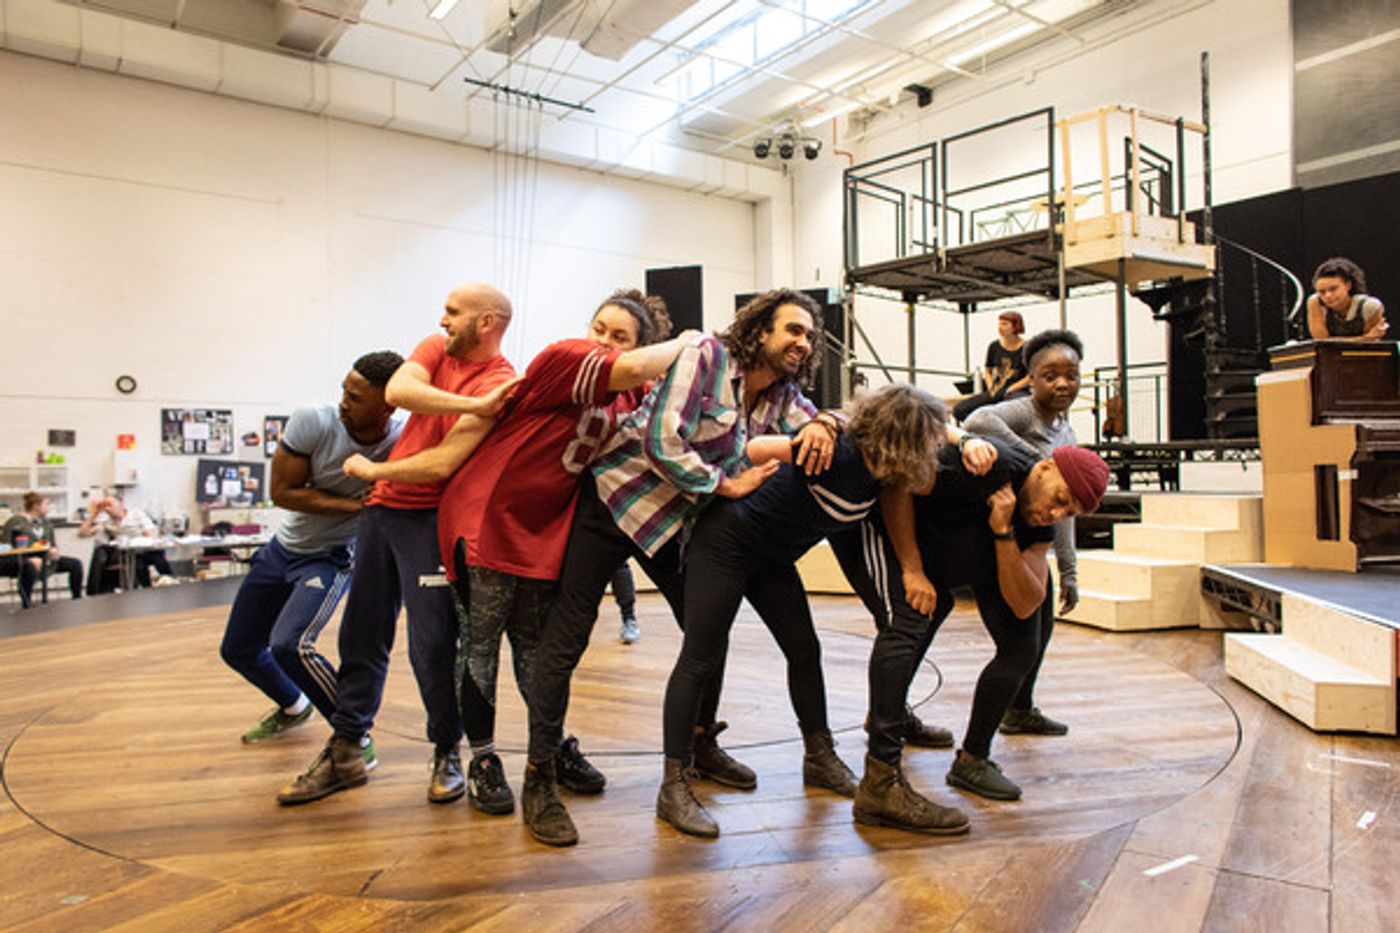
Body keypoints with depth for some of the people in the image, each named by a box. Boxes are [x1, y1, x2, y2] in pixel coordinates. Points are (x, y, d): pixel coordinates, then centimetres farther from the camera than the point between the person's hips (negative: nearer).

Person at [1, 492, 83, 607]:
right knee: (30, 567, -43)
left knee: (75, 563, -5)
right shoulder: (16, 522, -9)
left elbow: (53, 545, 19)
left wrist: (55, 551, -9)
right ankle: (26, 606, -36)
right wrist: (31, 559, -29)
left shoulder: (46, 523, 13)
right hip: (21, 562, -7)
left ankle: (77, 600, 0)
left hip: (44, 560, 7)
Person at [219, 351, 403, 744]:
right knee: (237, 650, 16)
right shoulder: (312, 423, -22)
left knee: (289, 645, -26)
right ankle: (294, 707, 46)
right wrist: (355, 505, -25)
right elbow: (282, 492, -17)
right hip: (283, 547, 5)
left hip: (333, 557, -4)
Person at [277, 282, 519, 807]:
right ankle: (347, 752, 26)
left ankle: (447, 753, 18)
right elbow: (397, 391, -13)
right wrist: (472, 405, -21)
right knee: (361, 634, 12)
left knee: (431, 645, -5)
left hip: (429, 518, -7)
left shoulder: (499, 384, -12)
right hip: (380, 508, 7)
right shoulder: (435, 349, 8)